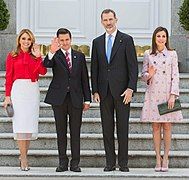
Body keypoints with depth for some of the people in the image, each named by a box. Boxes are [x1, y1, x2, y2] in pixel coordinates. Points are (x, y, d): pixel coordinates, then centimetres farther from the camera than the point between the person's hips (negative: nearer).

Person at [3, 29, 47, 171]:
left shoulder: (34, 56, 14)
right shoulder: (12, 56, 7)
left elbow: (43, 71, -2)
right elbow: (8, 77, 3)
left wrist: (38, 56, -8)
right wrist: (7, 95, -3)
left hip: (33, 89, 3)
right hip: (19, 88, -3)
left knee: (30, 123, 2)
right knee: (21, 122, -8)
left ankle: (23, 154, 13)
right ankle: (24, 159, -5)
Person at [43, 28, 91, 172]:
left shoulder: (80, 56, 10)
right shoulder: (55, 56, 3)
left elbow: (85, 79, 10)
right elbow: (46, 65, -20)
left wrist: (87, 99, 6)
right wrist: (52, 52, -38)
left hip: (76, 98, 1)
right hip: (59, 98, -1)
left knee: (75, 132, 3)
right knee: (61, 132, 5)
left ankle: (75, 163, 8)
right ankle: (63, 162, 12)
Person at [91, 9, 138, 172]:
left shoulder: (126, 40, 1)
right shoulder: (97, 42, 12)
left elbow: (133, 66, -3)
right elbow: (94, 68, 11)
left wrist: (131, 88, -12)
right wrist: (95, 90, 3)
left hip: (122, 90, -3)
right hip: (104, 91, 3)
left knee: (123, 127, 0)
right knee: (107, 128, 5)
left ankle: (123, 163, 6)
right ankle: (110, 163, 10)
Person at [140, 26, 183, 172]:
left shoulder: (172, 54, 3)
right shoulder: (148, 55, 6)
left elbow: (175, 76, 0)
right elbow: (143, 75, 11)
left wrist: (173, 95, -9)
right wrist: (149, 75, -13)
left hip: (168, 94, -1)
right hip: (153, 94, 1)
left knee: (167, 127, 0)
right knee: (156, 127, 3)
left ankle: (165, 159, 6)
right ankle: (158, 159, 8)